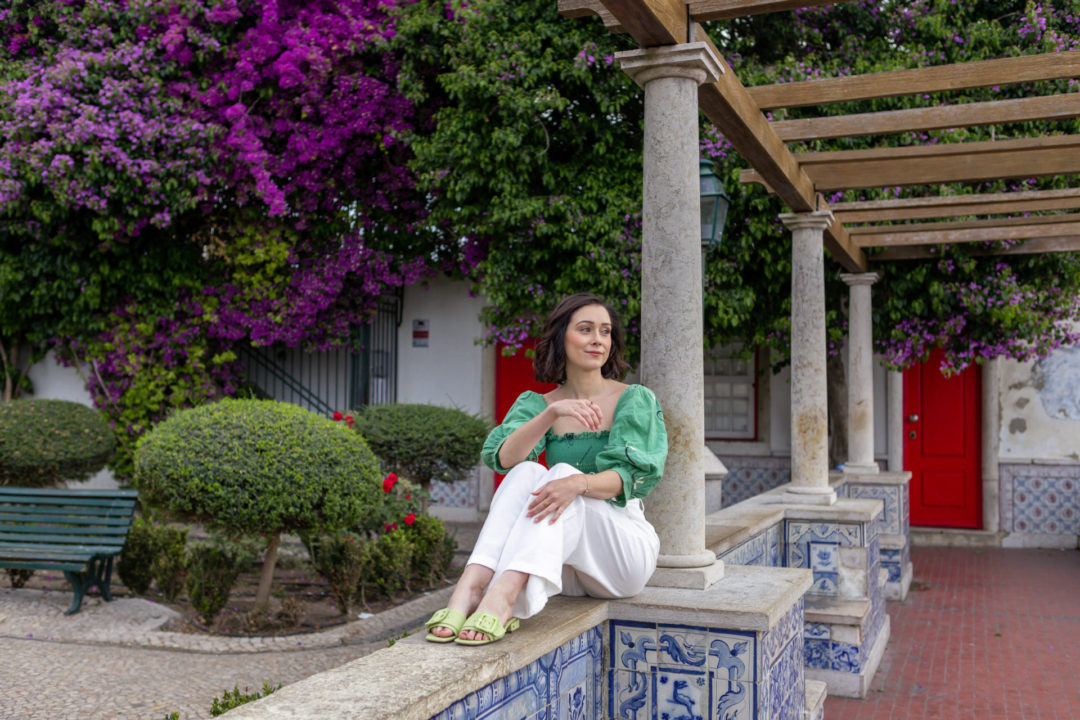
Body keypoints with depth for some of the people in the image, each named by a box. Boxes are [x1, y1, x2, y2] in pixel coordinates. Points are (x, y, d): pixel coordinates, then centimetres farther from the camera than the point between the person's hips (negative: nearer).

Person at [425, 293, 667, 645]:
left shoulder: (636, 400, -1)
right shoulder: (537, 404, 6)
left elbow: (628, 476, -16)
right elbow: (504, 457, -14)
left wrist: (579, 483, -37)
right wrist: (552, 412, -29)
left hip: (624, 546, -2)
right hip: (565, 566, 2)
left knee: (564, 473, -30)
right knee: (526, 473, -25)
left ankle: (504, 594, -51)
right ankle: (470, 588, -44)